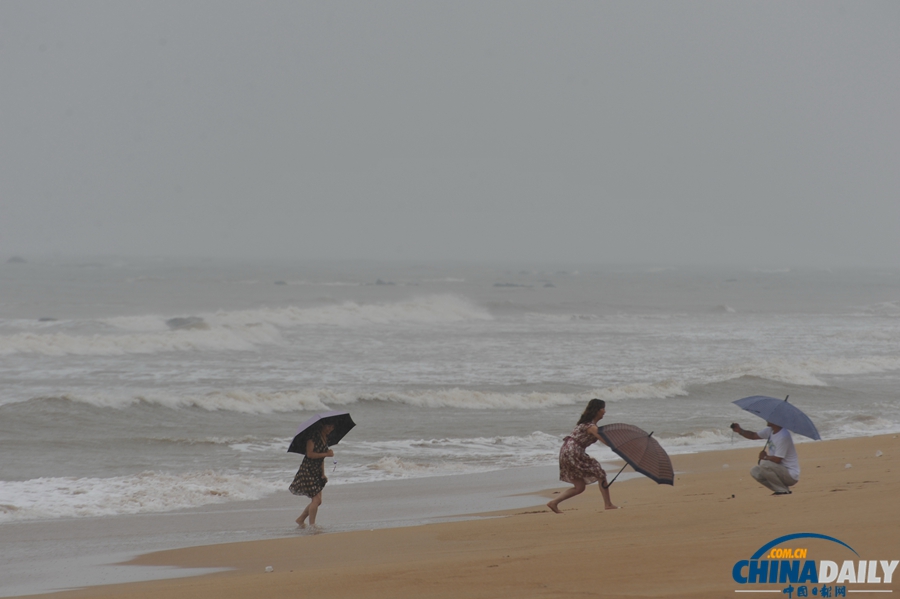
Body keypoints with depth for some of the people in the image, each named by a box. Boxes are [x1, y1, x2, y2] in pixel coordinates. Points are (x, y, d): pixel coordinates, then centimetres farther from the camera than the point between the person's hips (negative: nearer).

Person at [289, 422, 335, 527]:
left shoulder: (325, 438, 13)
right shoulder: (313, 435, -14)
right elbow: (310, 454, -20)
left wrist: (323, 474, 11)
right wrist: (326, 454, -20)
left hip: (317, 471, 9)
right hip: (307, 470, -9)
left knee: (318, 501, 8)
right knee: (316, 499, -13)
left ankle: (301, 520, 23)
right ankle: (312, 525, -6)